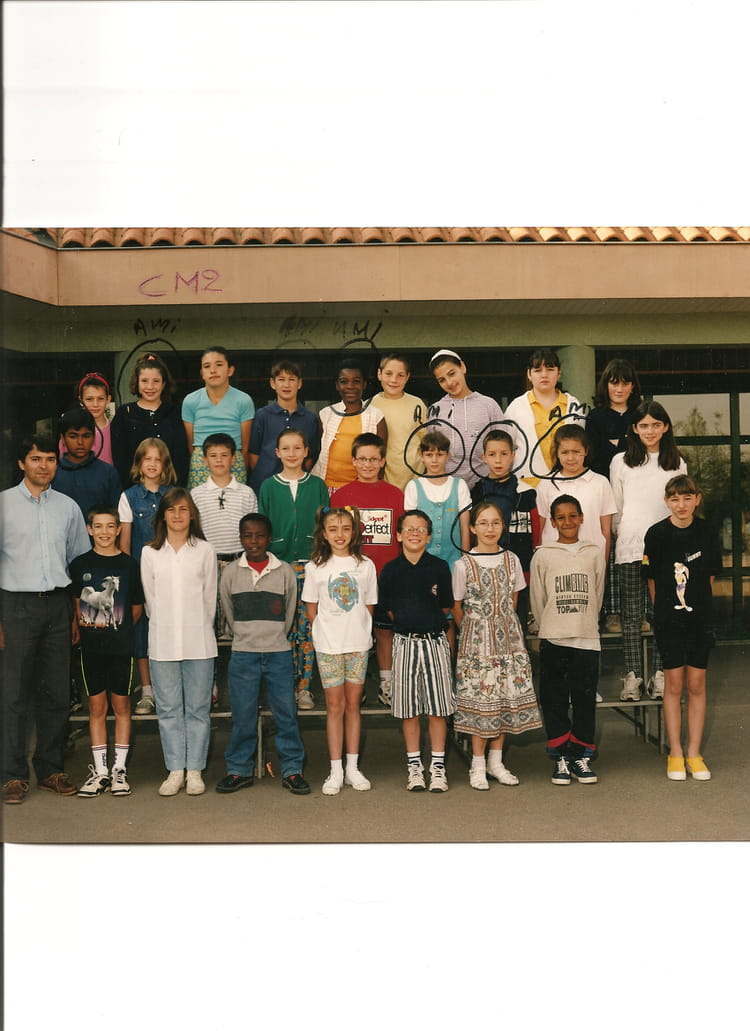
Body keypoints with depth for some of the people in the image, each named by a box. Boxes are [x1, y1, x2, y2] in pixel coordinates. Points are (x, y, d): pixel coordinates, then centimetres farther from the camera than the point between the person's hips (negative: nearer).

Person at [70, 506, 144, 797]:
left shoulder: (129, 565, 1)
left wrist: (120, 628, -1)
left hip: (120, 644, -1)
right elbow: (75, 603, 14)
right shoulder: (80, 564, 5)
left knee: (121, 704, 4)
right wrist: (82, 622, 0)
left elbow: (137, 607, 7)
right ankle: (99, 770, 13)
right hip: (91, 644, 1)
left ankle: (119, 768, 12)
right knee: (96, 707, 6)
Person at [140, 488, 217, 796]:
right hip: (162, 641, 1)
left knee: (198, 707, 3)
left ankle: (195, 770, 12)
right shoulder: (150, 553, 5)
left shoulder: (204, 551, 2)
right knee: (168, 708, 5)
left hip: (198, 640, -1)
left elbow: (209, 596, 6)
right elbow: (150, 599, 9)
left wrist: (199, 628, 7)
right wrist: (164, 629, 9)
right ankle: (175, 770, 13)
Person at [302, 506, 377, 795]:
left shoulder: (365, 565, 2)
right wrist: (328, 631, 0)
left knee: (353, 703, 7)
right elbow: (311, 609, 5)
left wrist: (357, 630, 0)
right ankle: (336, 771, 8)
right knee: (334, 705, 2)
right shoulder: (316, 567, 0)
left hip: (358, 644, 1)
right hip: (328, 645, -1)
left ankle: (352, 768, 15)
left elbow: (368, 606, 8)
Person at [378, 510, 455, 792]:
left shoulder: (439, 567, 0)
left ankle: (438, 766, 12)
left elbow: (445, 607, 8)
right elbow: (389, 609, 11)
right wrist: (408, 623, 7)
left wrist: (427, 622, 6)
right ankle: (414, 766, 17)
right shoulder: (391, 570, 3)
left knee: (438, 708, 2)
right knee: (409, 709, 6)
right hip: (405, 642, 1)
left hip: (435, 641, -1)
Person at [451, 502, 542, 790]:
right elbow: (457, 609, 3)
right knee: (480, 698, -2)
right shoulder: (463, 565, -6)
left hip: (508, 637, 4)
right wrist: (473, 632, 6)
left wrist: (504, 626, 10)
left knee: (508, 696, 5)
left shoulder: (511, 560, 4)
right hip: (476, 639, -4)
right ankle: (478, 765, 10)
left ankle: (496, 761, 18)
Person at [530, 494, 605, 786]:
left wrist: (585, 625, 11)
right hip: (553, 640, -1)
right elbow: (537, 599, 5)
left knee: (585, 699, 5)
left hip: (587, 639, 1)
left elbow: (598, 595, 11)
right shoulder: (543, 556, 0)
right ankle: (561, 758, 13)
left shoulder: (594, 553, 5)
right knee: (555, 700, 3)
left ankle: (581, 756, 17)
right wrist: (550, 628, 8)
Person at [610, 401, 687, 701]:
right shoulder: (621, 462, 5)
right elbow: (615, 507, 7)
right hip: (631, 547, -1)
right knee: (632, 614, 2)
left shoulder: (677, 464, 11)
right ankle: (633, 674, 7)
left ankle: (660, 673, 10)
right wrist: (615, 537, 3)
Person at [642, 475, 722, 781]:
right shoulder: (657, 534, -6)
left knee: (696, 684, 6)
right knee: (674, 685, 3)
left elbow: (710, 576, 8)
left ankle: (694, 753, 14)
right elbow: (652, 578, 1)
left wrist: (696, 603, 5)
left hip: (699, 618, 2)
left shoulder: (707, 534, -1)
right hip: (668, 620, -2)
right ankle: (675, 754, 13)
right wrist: (665, 608, 4)